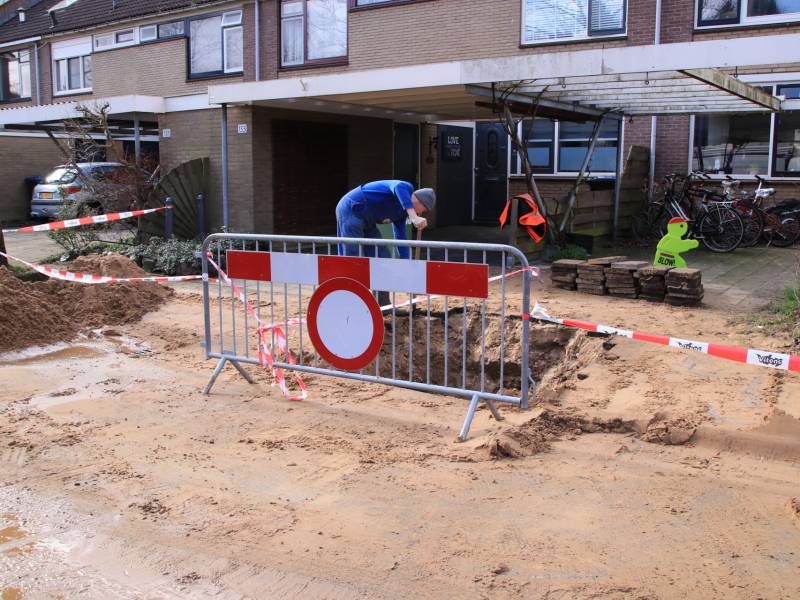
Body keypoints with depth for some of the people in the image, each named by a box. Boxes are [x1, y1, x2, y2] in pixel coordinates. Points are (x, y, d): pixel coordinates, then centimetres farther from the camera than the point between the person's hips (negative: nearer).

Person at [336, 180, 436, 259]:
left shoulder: (402, 212, 15)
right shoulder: (406, 188, -13)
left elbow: (400, 239, 21)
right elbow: (399, 187, -39)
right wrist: (413, 217, -49)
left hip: (366, 221, 10)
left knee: (382, 257, 8)